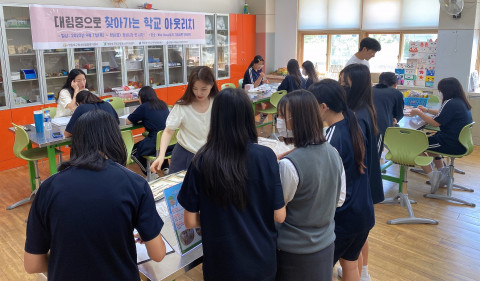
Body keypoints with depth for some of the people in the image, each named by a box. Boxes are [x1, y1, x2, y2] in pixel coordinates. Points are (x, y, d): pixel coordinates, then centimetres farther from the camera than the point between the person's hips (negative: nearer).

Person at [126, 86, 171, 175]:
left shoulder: (144, 107, -4)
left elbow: (128, 121, 4)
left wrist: (136, 117, 23)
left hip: (156, 145, -7)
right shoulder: (163, 104, 13)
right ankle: (166, 168, 29)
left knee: (134, 150, 14)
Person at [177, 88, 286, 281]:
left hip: (221, 264, 0)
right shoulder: (265, 156, -17)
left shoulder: (201, 162, -17)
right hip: (261, 261, 1)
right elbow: (279, 216, -10)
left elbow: (190, 221, -9)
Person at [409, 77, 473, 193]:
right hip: (460, 141, 10)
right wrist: (427, 110, 26)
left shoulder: (450, 103, -19)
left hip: (453, 144, -10)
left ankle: (432, 174, -6)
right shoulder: (461, 102, 10)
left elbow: (435, 123, -18)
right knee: (430, 140, 31)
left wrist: (418, 113, -6)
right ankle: (442, 170, 25)